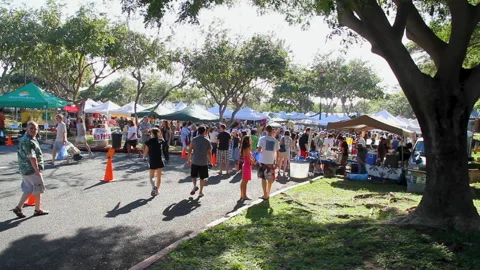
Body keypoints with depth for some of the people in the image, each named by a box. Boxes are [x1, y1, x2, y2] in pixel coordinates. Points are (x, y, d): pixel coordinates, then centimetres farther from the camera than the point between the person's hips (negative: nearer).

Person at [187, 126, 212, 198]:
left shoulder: (194, 139, -1)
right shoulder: (207, 141, -3)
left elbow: (190, 150, -2)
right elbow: (209, 152, -1)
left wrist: (189, 159, 7)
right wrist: (210, 161, 10)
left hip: (194, 161, 1)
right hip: (204, 162, 0)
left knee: (193, 175, 16)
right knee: (202, 177, 11)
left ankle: (195, 186, -9)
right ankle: (200, 192, 14)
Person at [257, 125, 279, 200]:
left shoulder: (262, 139, -7)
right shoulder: (275, 140, 0)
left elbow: (258, 150, -12)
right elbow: (277, 152, 3)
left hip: (263, 161, -2)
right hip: (271, 161, 2)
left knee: (263, 178, 6)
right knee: (270, 178, 15)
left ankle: (265, 195, 4)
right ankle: (268, 193, 26)